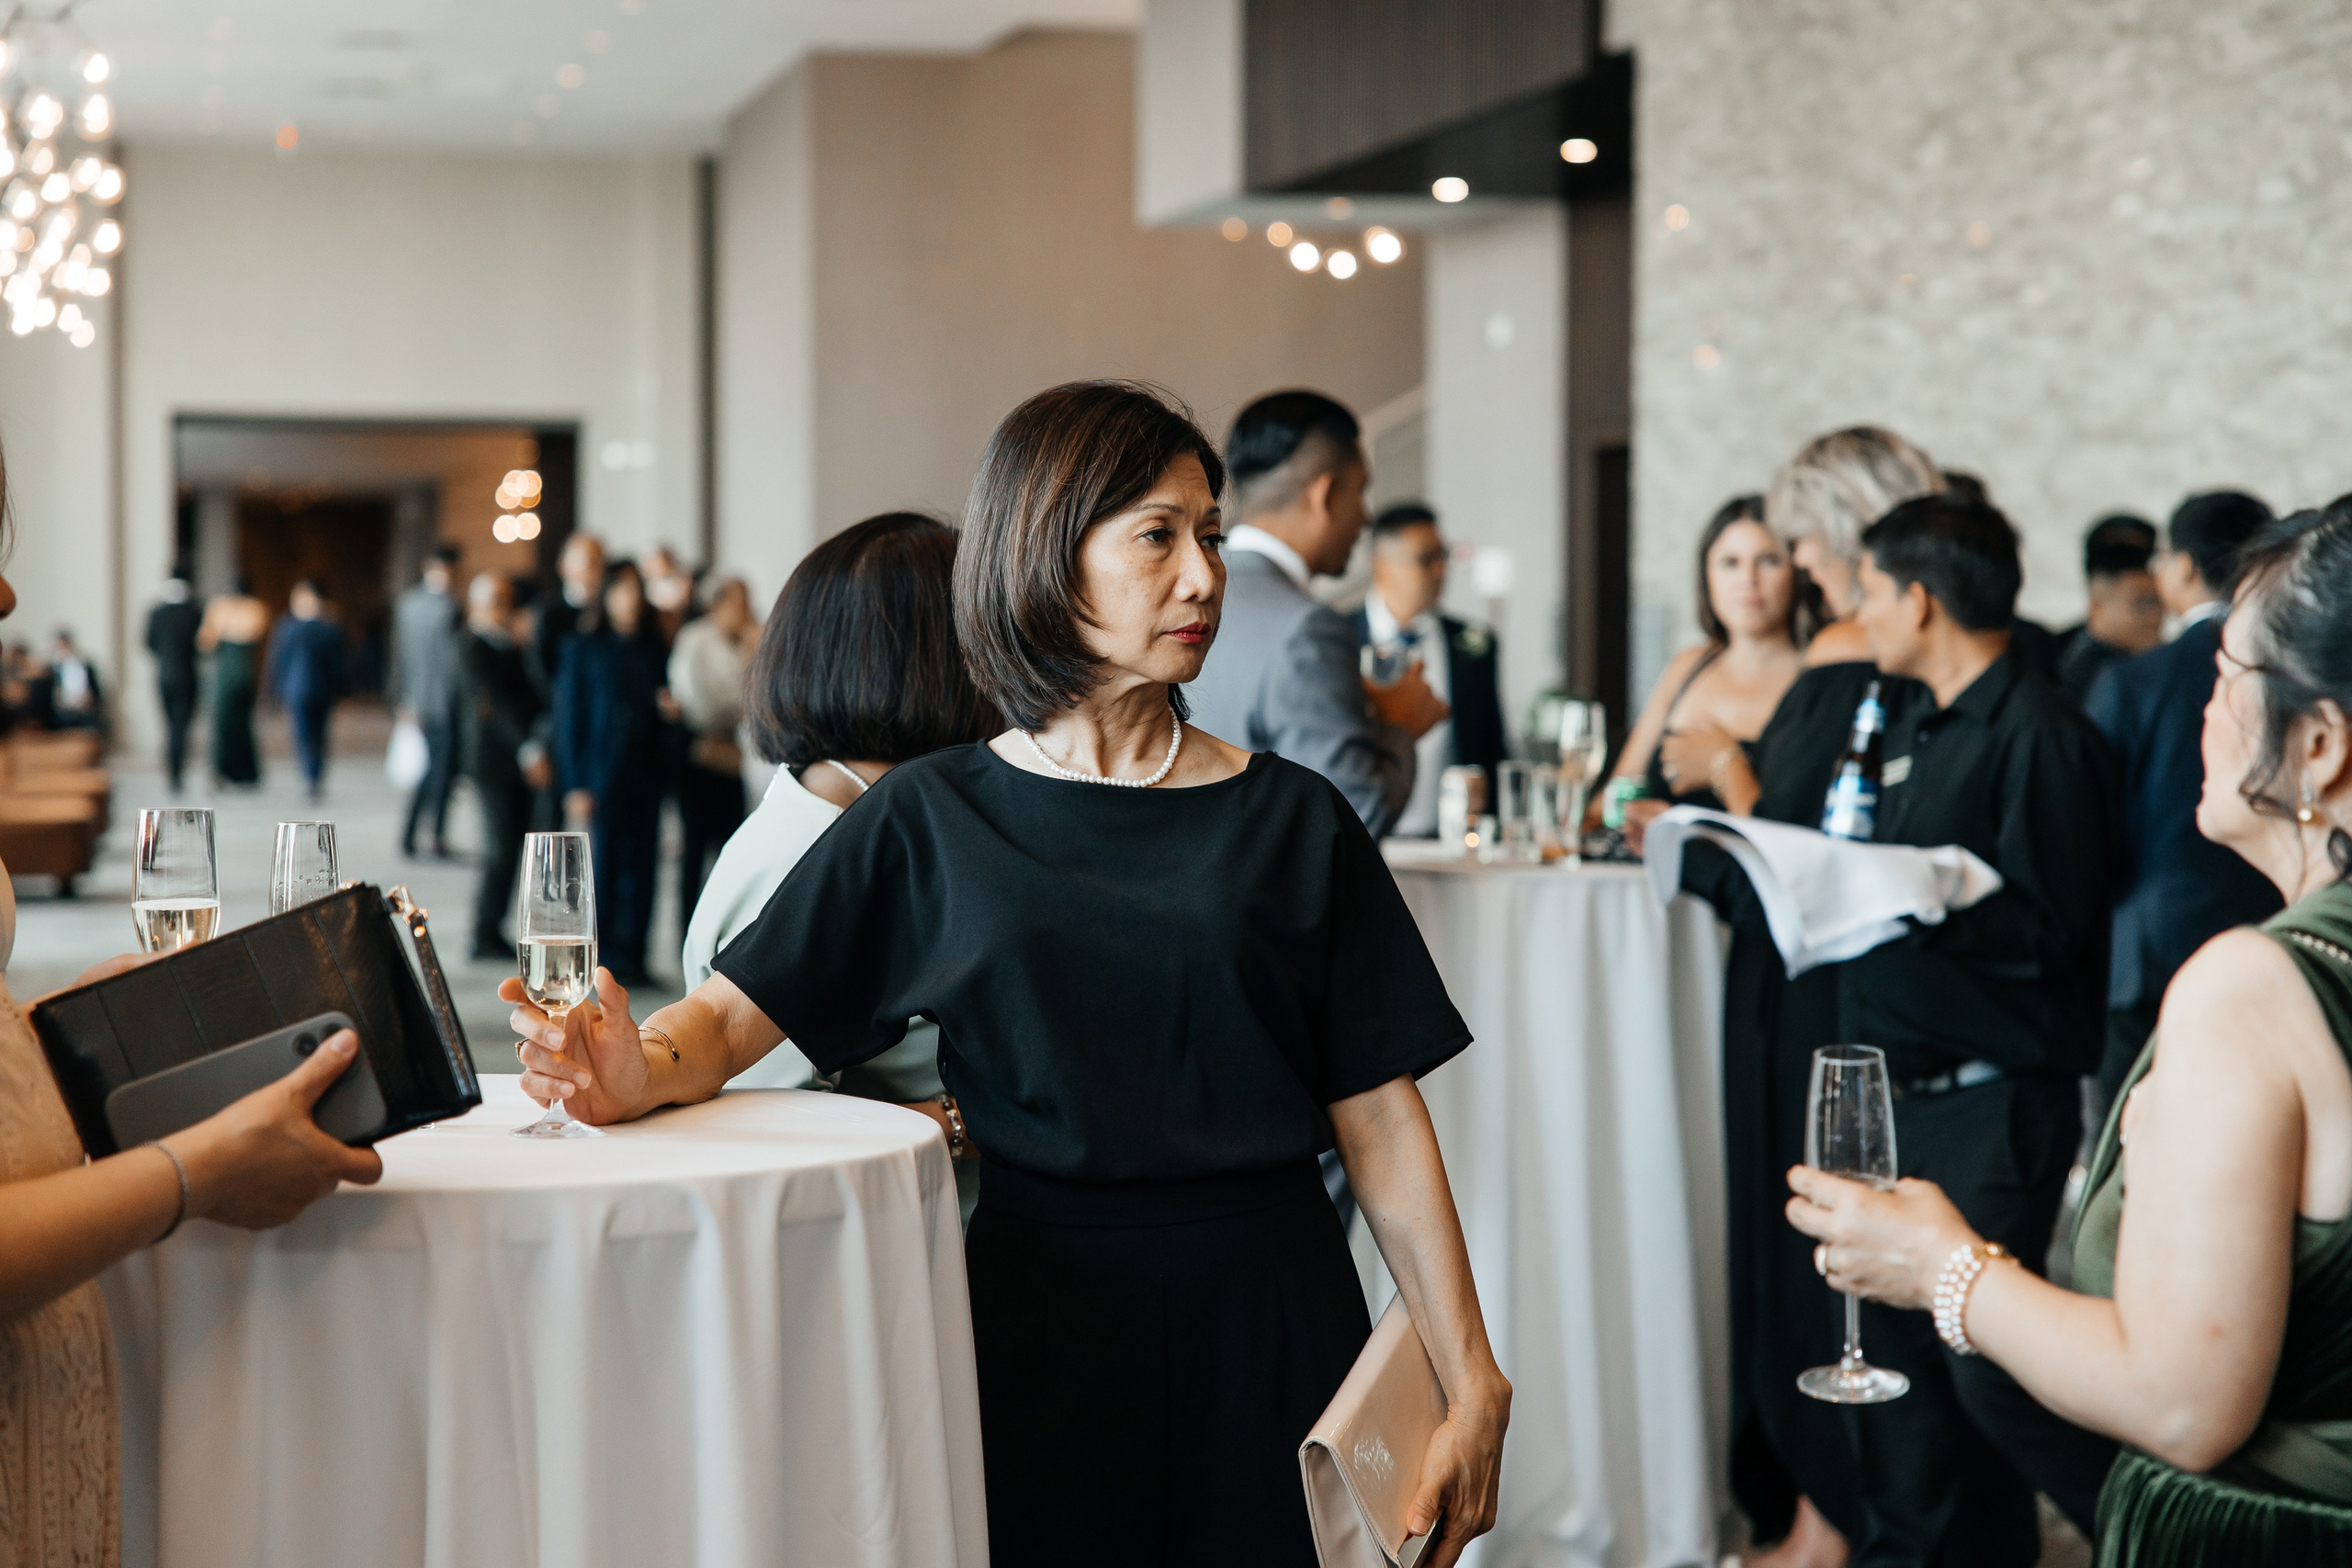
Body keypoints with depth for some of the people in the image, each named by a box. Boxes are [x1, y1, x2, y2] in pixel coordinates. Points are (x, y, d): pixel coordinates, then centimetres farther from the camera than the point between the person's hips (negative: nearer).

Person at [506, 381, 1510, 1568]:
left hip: (1266, 1328, 1)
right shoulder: (928, 822, 4)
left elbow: (1380, 1118, -1)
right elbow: (734, 1014, -3)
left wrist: (1473, 1384, -6)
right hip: (1036, 1324, 0)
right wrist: (637, 1069, -26)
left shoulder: (1292, 822, 3)